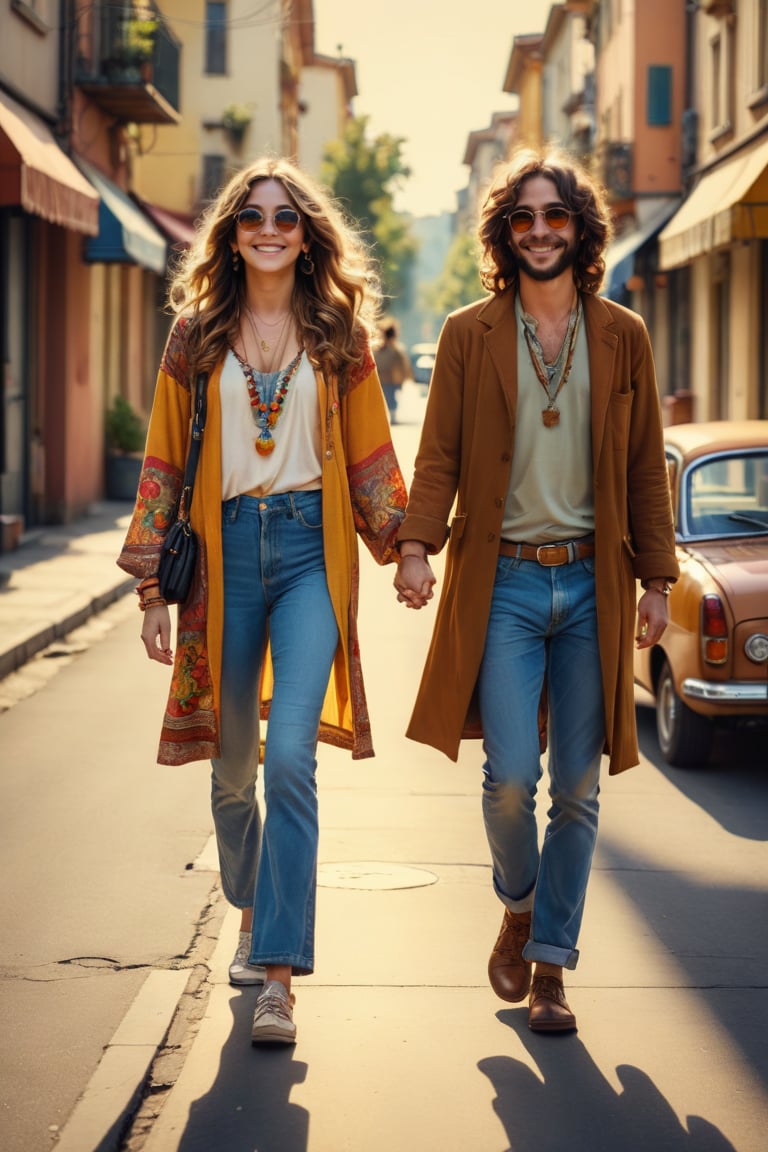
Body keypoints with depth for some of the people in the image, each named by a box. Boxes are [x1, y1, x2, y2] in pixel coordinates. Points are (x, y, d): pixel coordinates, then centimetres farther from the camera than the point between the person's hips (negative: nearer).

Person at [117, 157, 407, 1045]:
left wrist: (402, 549, 5)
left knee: (290, 756, -15)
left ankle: (279, 974, -14)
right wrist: (152, 583, 2)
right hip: (226, 548, 2)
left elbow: (371, 455, 12)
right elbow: (164, 462, 7)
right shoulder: (196, 336, 7)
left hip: (310, 548, -2)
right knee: (232, 765, 12)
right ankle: (252, 913, 39)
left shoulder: (339, 336, 7)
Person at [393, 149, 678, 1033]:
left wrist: (657, 578, 5)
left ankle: (549, 965, 14)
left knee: (577, 789, 3)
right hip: (502, 581, -1)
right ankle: (518, 907, 20)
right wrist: (418, 544, -15)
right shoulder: (468, 335, 5)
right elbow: (440, 454, 1)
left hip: (592, 585, 2)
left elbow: (646, 466, 10)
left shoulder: (622, 337, 8)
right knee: (511, 776, -10)